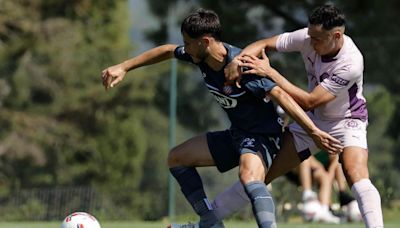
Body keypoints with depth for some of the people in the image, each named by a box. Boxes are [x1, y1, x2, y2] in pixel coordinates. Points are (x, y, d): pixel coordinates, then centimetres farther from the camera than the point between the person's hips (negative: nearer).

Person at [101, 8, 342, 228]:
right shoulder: (201, 56, -6)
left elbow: (280, 95, -33)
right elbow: (167, 51, 13)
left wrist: (314, 131, -40)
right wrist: (123, 67, 14)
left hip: (262, 135, -10)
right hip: (236, 134, 10)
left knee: (249, 176, -40)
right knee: (177, 158, 15)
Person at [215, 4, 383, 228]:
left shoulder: (351, 63, -33)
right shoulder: (307, 38, -19)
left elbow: (309, 101, -32)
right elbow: (263, 44, -10)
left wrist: (270, 72, -32)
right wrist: (237, 60, -30)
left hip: (347, 121, -5)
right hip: (313, 118, 5)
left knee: (357, 177, -32)